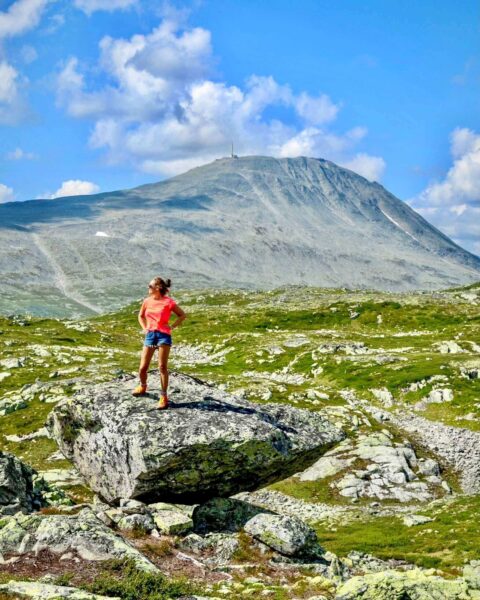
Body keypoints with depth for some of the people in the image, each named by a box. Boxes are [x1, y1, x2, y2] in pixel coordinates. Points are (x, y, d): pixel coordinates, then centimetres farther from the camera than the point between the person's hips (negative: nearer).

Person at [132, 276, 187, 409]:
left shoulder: (168, 302, -6)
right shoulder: (147, 301, 8)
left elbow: (183, 315, 3)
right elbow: (141, 316, 25)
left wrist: (172, 326, -6)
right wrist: (144, 327, 11)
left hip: (163, 335, -4)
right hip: (150, 335, 4)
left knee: (162, 366, -9)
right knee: (142, 368, 4)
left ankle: (163, 396, -1)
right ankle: (142, 386, 34)